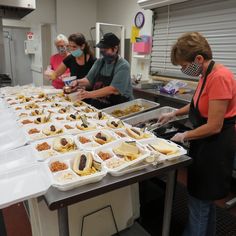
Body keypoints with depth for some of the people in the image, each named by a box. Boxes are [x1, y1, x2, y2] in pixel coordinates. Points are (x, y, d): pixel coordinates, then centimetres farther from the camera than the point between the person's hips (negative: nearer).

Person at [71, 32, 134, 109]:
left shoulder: (123, 66, -11)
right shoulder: (99, 62, 9)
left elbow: (113, 90, -20)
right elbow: (89, 80, 12)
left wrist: (90, 94, -25)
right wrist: (78, 82, -8)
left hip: (117, 108, -5)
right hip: (96, 106, 6)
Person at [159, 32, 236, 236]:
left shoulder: (219, 77, -26)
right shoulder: (207, 75, 4)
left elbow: (214, 127, -26)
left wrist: (185, 136, -12)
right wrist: (174, 114, 15)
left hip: (216, 144, -10)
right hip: (207, 141, 10)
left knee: (199, 201, 7)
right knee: (204, 197, 24)